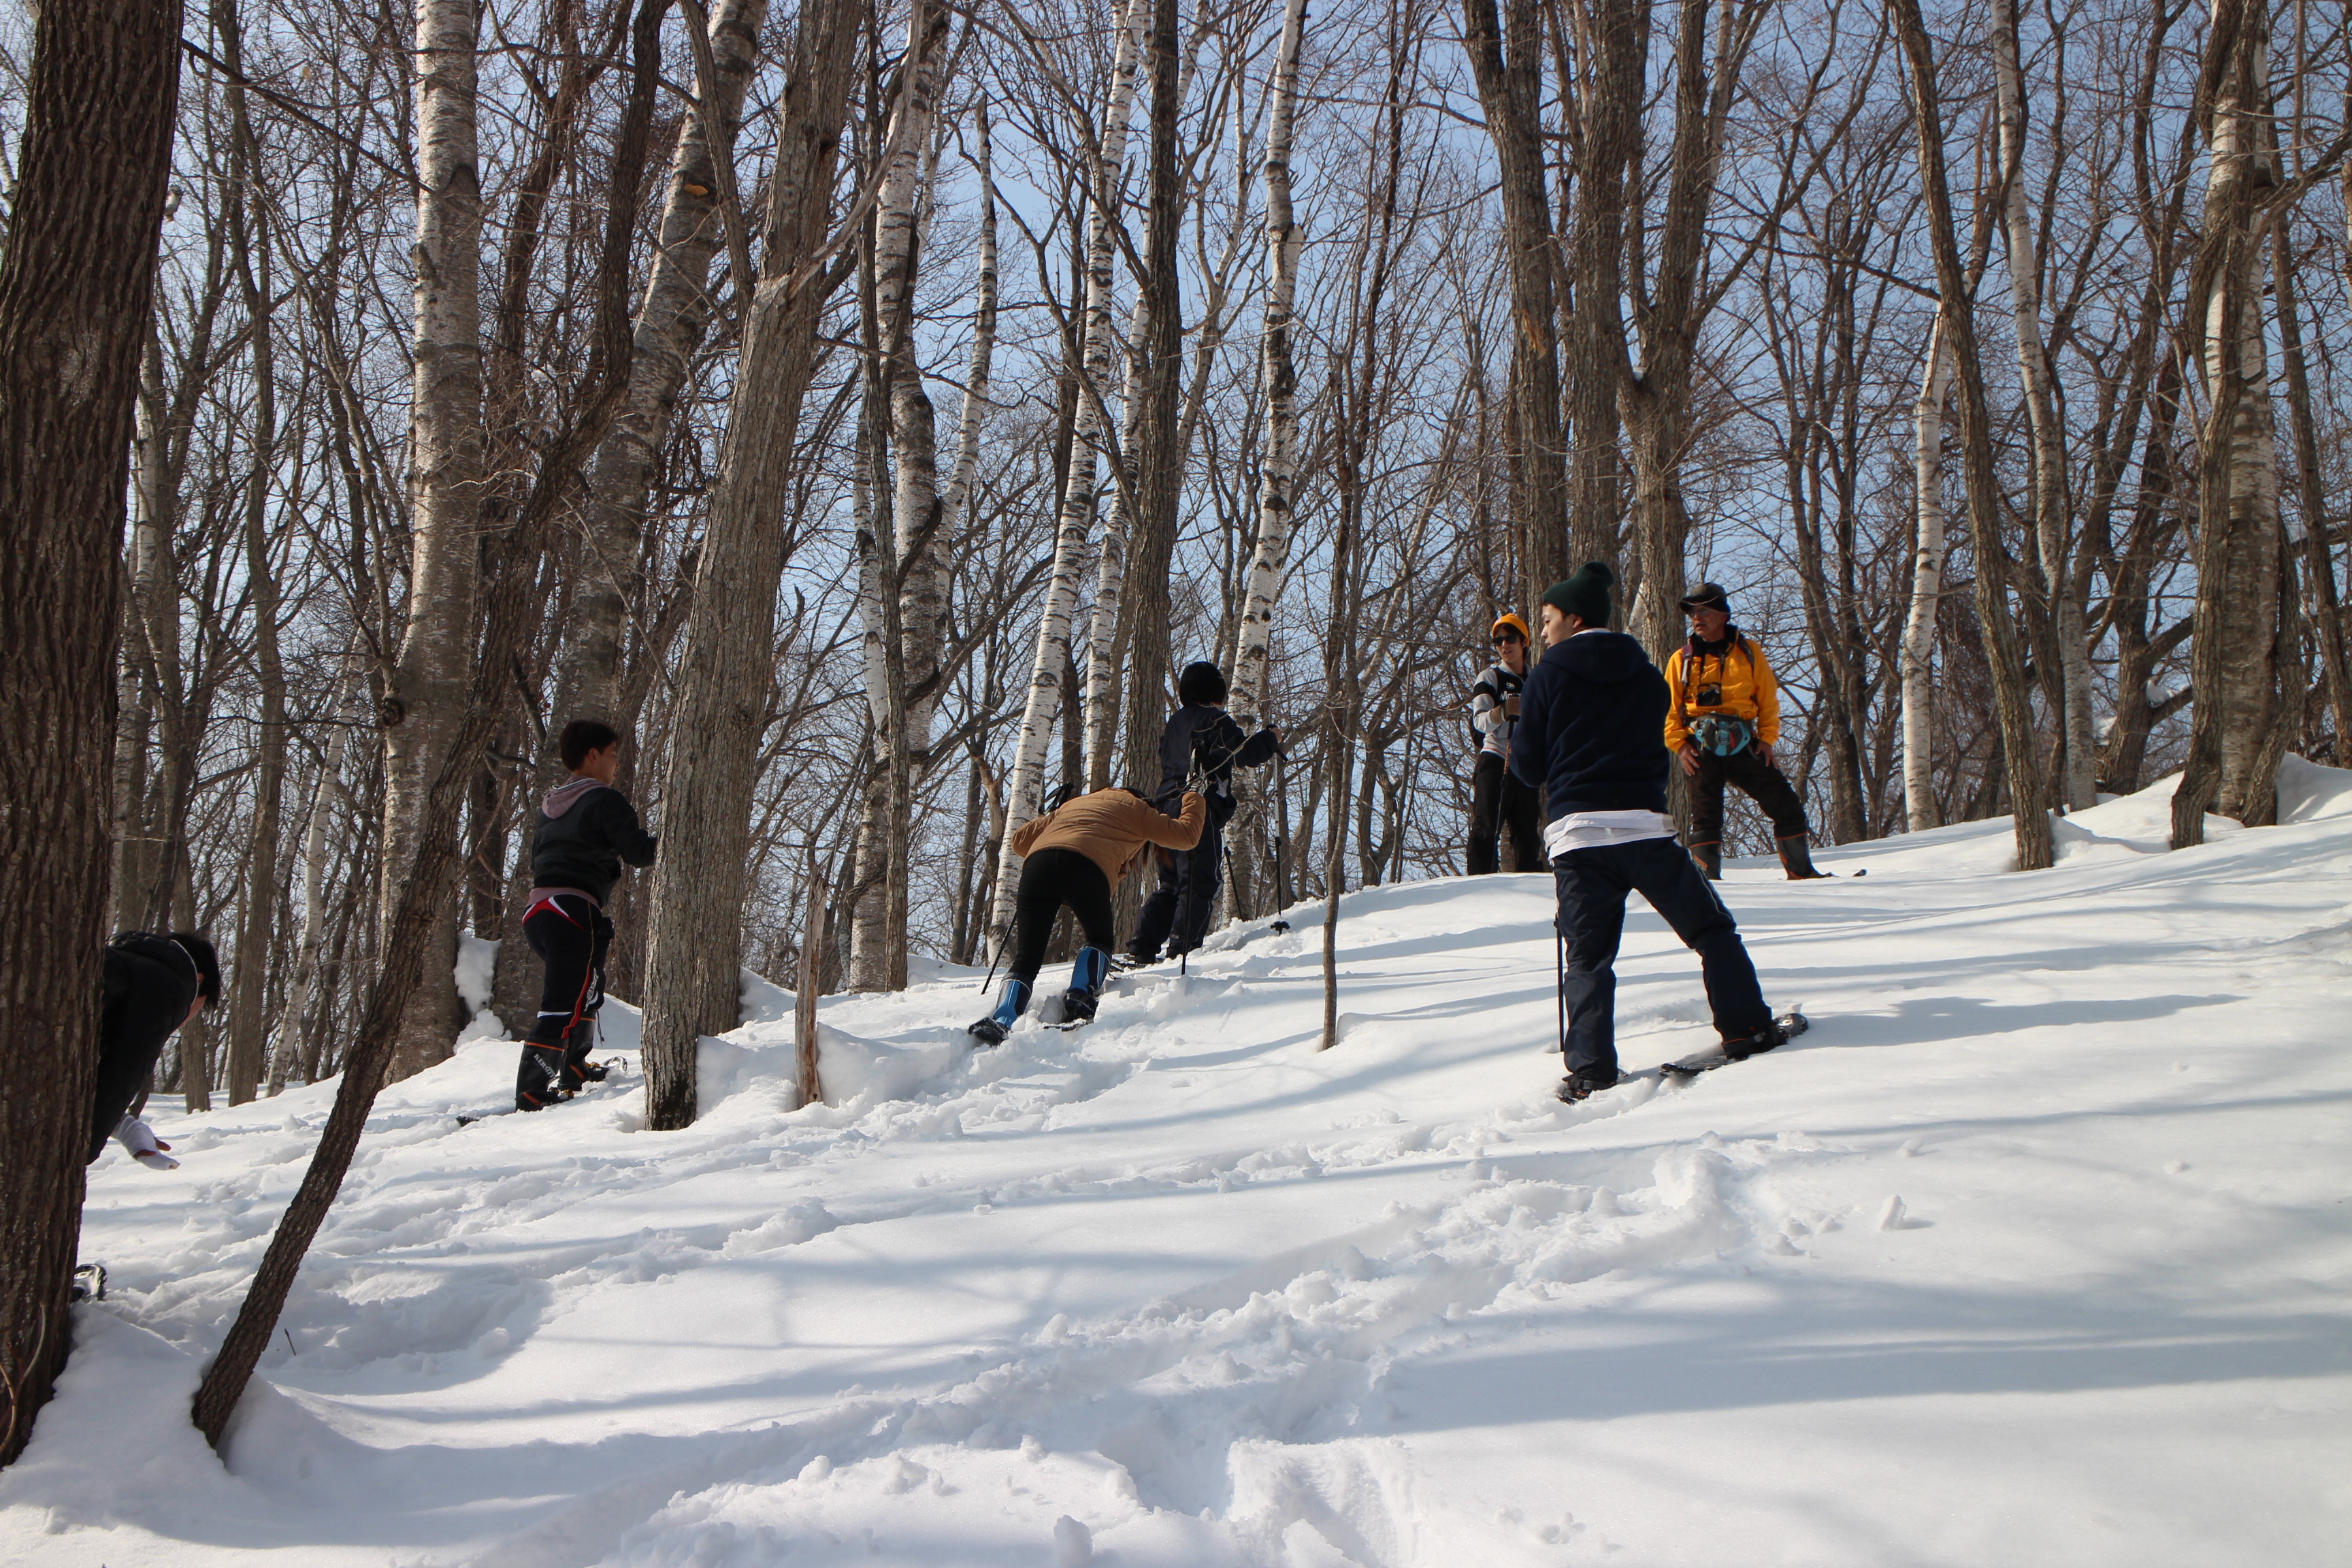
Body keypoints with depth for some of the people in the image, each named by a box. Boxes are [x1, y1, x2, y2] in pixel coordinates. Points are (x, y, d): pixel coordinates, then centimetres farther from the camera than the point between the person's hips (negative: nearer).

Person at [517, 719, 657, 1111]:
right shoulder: (604, 800, -5)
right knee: (564, 1005, -10)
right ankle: (531, 1094, -16)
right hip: (574, 910, -9)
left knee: (586, 990, 28)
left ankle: (574, 1071, 36)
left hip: (536, 908, 9)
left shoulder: (549, 804, 20)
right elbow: (639, 852, -11)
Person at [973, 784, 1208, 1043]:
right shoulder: (1136, 809, 29)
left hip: (1038, 864, 3)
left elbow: (1020, 839, 36)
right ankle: (1080, 995, -1)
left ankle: (1001, 1020, -17)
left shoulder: (1073, 804, 41)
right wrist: (1195, 799, 45)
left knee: (1026, 957, 4)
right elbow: (1186, 835, 27)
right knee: (1100, 941, 22)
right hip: (1086, 868, -3)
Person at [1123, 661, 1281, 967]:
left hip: (1167, 807, 9)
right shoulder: (1214, 721, -3)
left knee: (1170, 885, 13)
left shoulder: (1174, 723, 22)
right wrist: (1270, 739, 5)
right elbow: (1241, 753, -11)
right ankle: (1182, 953, -16)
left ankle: (1141, 952, 7)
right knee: (1201, 884, -8)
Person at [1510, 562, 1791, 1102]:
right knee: (1711, 928, 14)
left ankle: (1590, 1066, -8)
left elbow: (1528, 767, 5)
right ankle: (1745, 1028, 10)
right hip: (1644, 825, 1)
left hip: (1575, 833, -1)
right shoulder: (1647, 675, 14)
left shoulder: (1548, 676, 3)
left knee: (1587, 956, 3)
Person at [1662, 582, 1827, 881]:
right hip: (1702, 751, -1)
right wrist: (1679, 744, -6)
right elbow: (1669, 709, 7)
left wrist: (1767, 738, 0)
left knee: (1787, 805, 2)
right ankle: (1707, 878, 4)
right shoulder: (1682, 659, 7)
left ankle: (1801, 871, 13)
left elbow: (1768, 698, 11)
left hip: (1744, 747, 1)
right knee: (1706, 818, -3)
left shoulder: (1748, 651, 9)